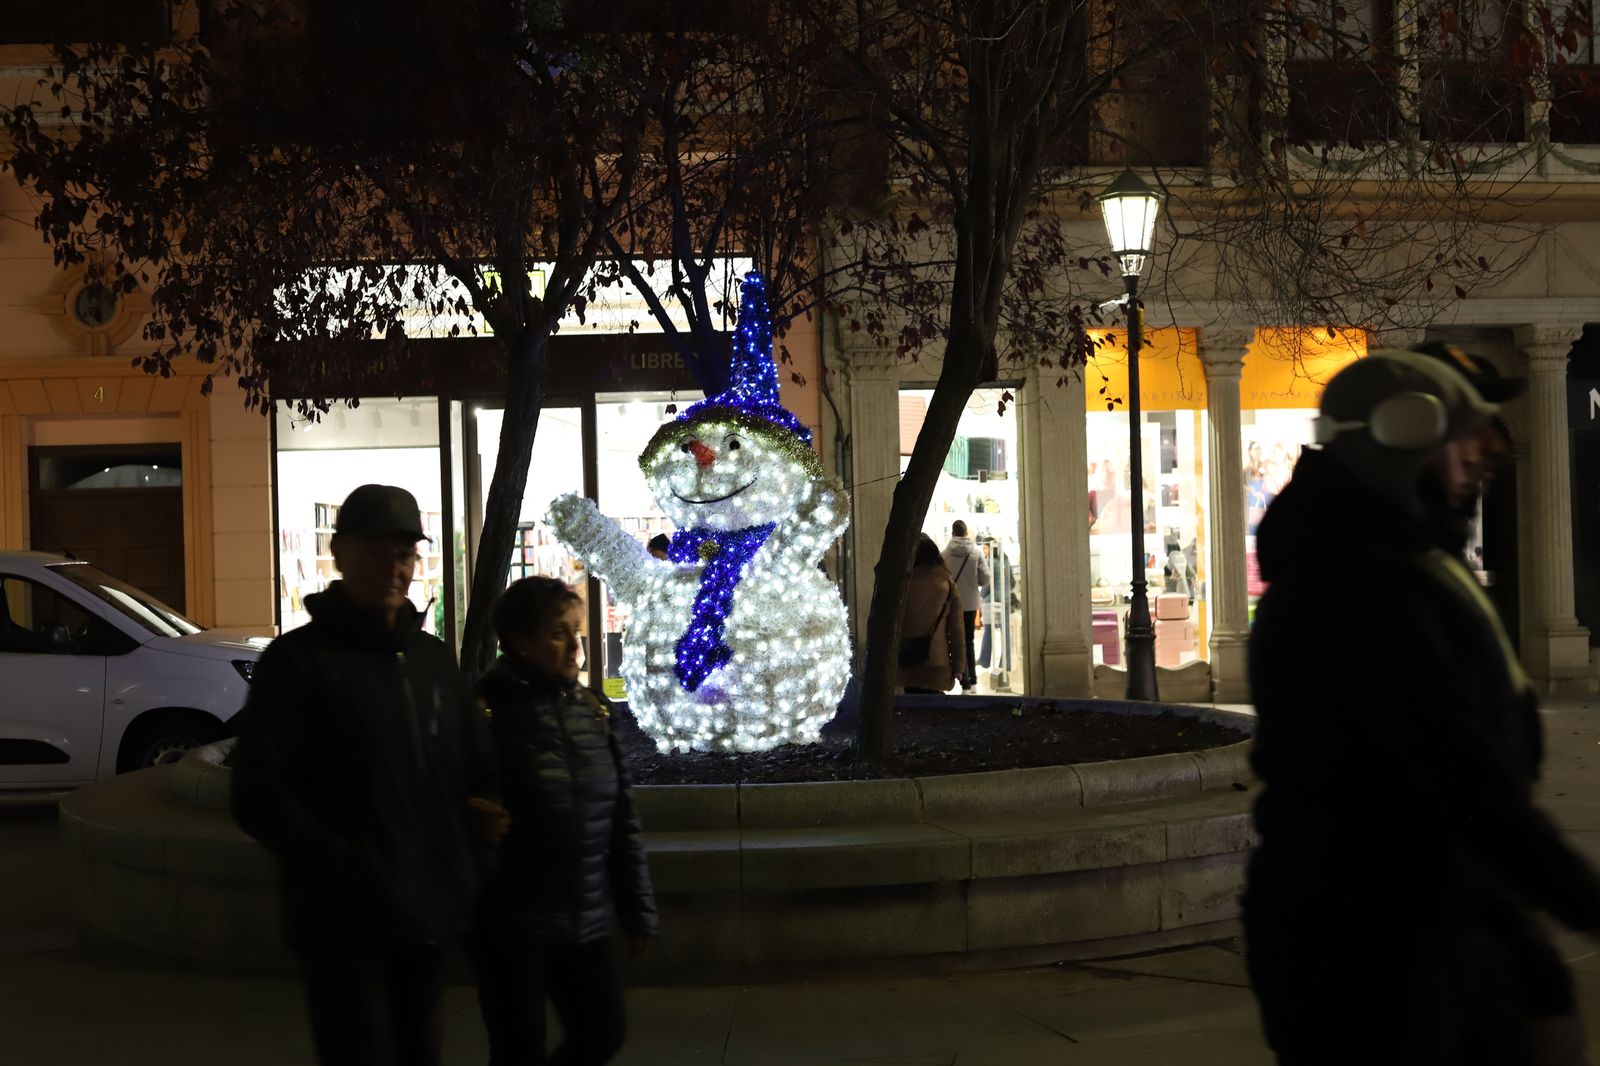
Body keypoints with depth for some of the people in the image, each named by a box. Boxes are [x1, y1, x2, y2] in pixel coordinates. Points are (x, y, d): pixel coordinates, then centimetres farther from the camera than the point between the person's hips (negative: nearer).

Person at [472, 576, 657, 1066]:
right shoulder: (488, 712, -12)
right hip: (511, 925, -6)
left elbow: (621, 820, 11)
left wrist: (638, 908, 11)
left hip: (587, 922, 6)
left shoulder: (592, 711, 7)